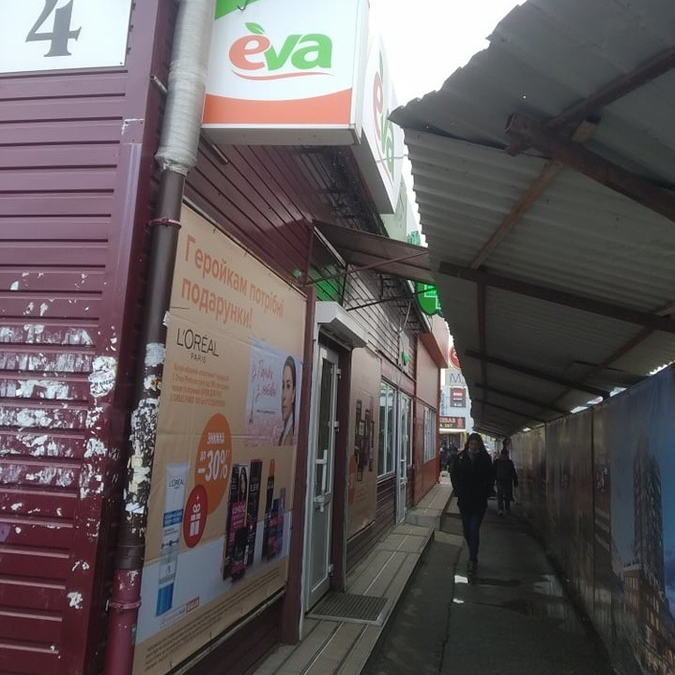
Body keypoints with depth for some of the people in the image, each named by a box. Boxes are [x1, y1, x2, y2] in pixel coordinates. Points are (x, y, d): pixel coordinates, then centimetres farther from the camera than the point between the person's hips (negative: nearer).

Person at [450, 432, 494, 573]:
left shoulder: (485, 458, -3)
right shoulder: (461, 457, 0)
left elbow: (490, 478, 1)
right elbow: (454, 475, 5)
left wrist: (484, 494, -6)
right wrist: (459, 491, -2)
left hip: (479, 501, -2)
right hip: (464, 500, 2)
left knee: (474, 529, -7)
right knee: (466, 529, 11)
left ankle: (473, 559, 0)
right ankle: (473, 555, 30)